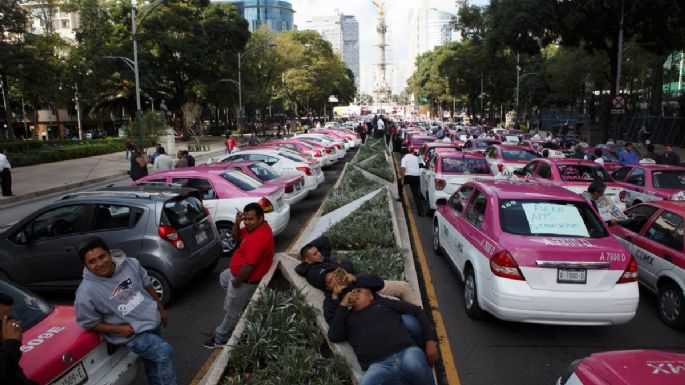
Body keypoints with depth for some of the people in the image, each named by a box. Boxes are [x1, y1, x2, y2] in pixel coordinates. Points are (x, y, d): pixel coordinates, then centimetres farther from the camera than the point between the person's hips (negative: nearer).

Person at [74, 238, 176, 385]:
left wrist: (161, 309, 13)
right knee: (165, 352, -23)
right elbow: (89, 324, -10)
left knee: (154, 367, 20)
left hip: (152, 320, 5)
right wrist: (119, 329, -18)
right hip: (132, 333, -5)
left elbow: (147, 285, 7)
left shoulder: (130, 264, -9)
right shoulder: (86, 293, -20)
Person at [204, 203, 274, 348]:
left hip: (246, 279, -10)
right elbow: (237, 237, 7)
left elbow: (249, 266, -34)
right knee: (223, 278, 36)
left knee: (231, 310, 10)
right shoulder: (256, 227, -4)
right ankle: (242, 303, 37)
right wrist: (237, 223, -13)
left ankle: (220, 339, 30)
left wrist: (237, 281, -18)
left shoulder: (257, 238, -36)